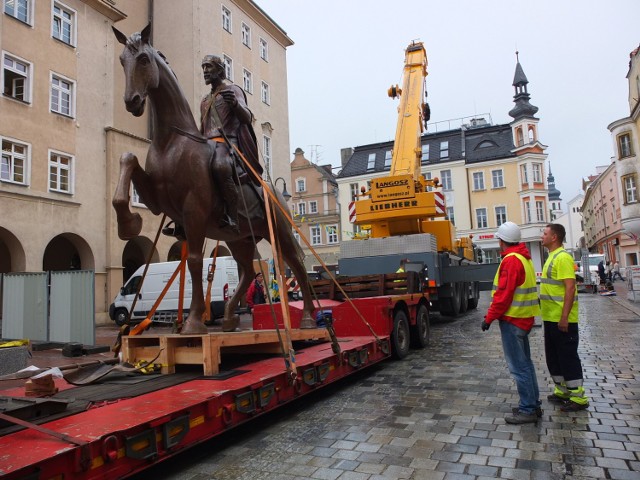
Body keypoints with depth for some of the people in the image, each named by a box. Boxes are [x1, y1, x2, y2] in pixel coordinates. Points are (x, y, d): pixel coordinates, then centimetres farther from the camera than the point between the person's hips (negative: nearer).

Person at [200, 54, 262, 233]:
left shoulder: (232, 90, 8)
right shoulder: (205, 100, 28)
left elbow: (247, 118, -8)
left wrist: (235, 104, -28)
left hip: (226, 142, -8)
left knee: (220, 167, -41)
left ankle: (232, 217, -40)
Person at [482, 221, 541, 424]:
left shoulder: (511, 260, -17)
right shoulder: (524, 258, 13)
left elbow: (504, 294, -22)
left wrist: (489, 317, -15)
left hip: (512, 320, -10)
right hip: (524, 318, 10)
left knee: (518, 366, -3)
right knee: (525, 363, 18)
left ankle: (528, 410, 4)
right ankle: (533, 404, 27)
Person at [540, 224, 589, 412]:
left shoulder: (562, 257, -16)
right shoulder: (552, 257, 14)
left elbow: (570, 287, -23)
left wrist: (564, 317, -26)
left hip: (562, 319, -10)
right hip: (551, 318, 10)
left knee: (568, 357, -1)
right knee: (553, 356, 17)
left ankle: (578, 398, 10)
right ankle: (562, 391, 29)